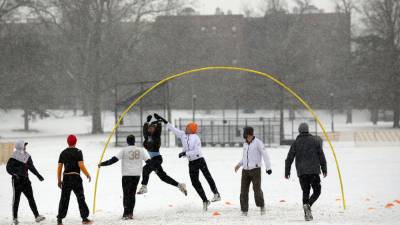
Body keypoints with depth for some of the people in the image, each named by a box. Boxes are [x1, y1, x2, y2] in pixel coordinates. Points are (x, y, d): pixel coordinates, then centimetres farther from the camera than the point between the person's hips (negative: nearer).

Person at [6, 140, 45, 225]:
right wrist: (15, 174, -28)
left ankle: (37, 216, 2)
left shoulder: (27, 156, 9)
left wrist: (38, 175, 19)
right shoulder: (14, 158, -12)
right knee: (16, 200, 2)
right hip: (17, 181, -6)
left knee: (31, 198, 2)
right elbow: (8, 168, -13)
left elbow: (31, 167, 19)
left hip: (25, 180, 6)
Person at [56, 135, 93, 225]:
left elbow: (59, 168, 8)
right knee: (80, 198, 4)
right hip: (76, 178, -3)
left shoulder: (63, 153, 8)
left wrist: (59, 180, 14)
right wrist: (88, 174, 2)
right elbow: (81, 165, -12)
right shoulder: (78, 152, -4)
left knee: (64, 199, 6)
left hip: (66, 178, 3)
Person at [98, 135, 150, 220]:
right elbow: (149, 161, 9)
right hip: (137, 174, 3)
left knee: (126, 194, -1)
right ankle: (130, 213, 10)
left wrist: (102, 164, -4)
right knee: (132, 194, 13)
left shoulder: (124, 150, -6)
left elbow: (114, 160, -10)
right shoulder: (140, 150, 5)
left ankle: (126, 213, -10)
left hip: (127, 175, -3)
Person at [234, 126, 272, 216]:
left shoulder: (258, 142, -9)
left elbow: (265, 154, -14)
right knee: (243, 191, -1)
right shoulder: (245, 144, 12)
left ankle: (262, 205, 17)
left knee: (257, 190, -9)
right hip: (245, 171, 6)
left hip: (255, 170, -6)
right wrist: (239, 164, 10)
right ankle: (244, 211, 4)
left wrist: (268, 167, -22)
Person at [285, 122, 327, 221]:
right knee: (317, 191, 9)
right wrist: (324, 169, 7)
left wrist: (287, 171, 9)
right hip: (314, 171, -2)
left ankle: (307, 214, 2)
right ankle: (308, 205, -19)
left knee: (305, 192, 11)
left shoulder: (296, 143, 4)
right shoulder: (315, 140, 1)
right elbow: (321, 155, 0)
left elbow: (289, 158, 2)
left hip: (301, 172, 2)